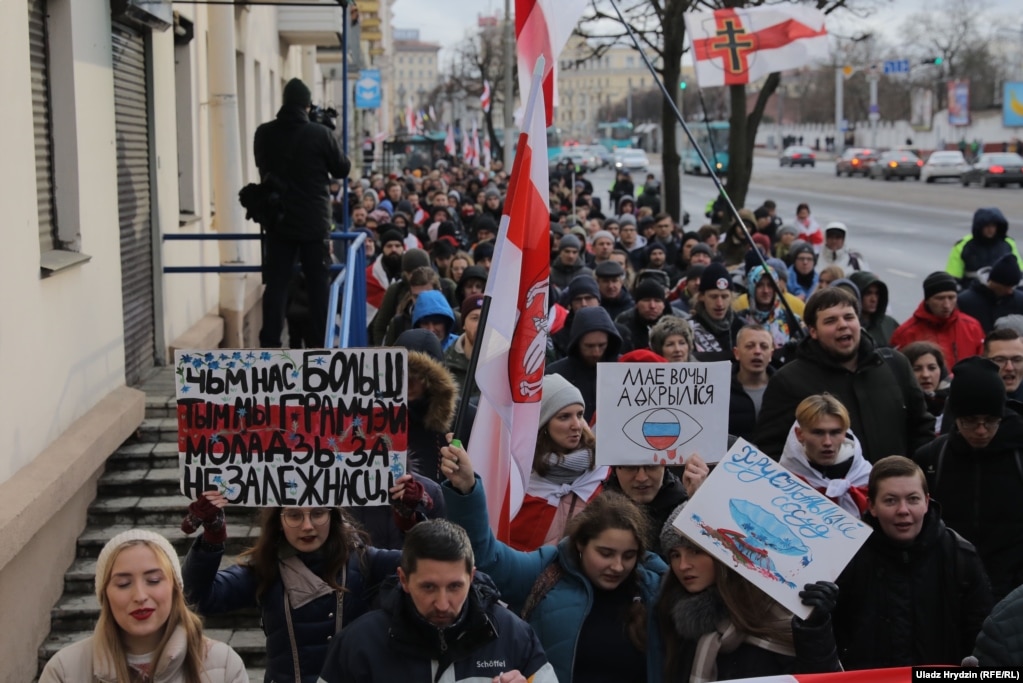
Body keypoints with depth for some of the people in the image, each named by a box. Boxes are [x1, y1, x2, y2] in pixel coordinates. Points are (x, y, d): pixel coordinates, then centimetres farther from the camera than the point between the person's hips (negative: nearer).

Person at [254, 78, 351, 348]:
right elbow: (342, 169, -1)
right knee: (318, 283, 8)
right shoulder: (321, 134, -12)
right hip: (314, 222, -2)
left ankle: (270, 343, 2)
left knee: (276, 282, 6)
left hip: (278, 221, 2)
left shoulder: (264, 134, -2)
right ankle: (321, 343, 10)